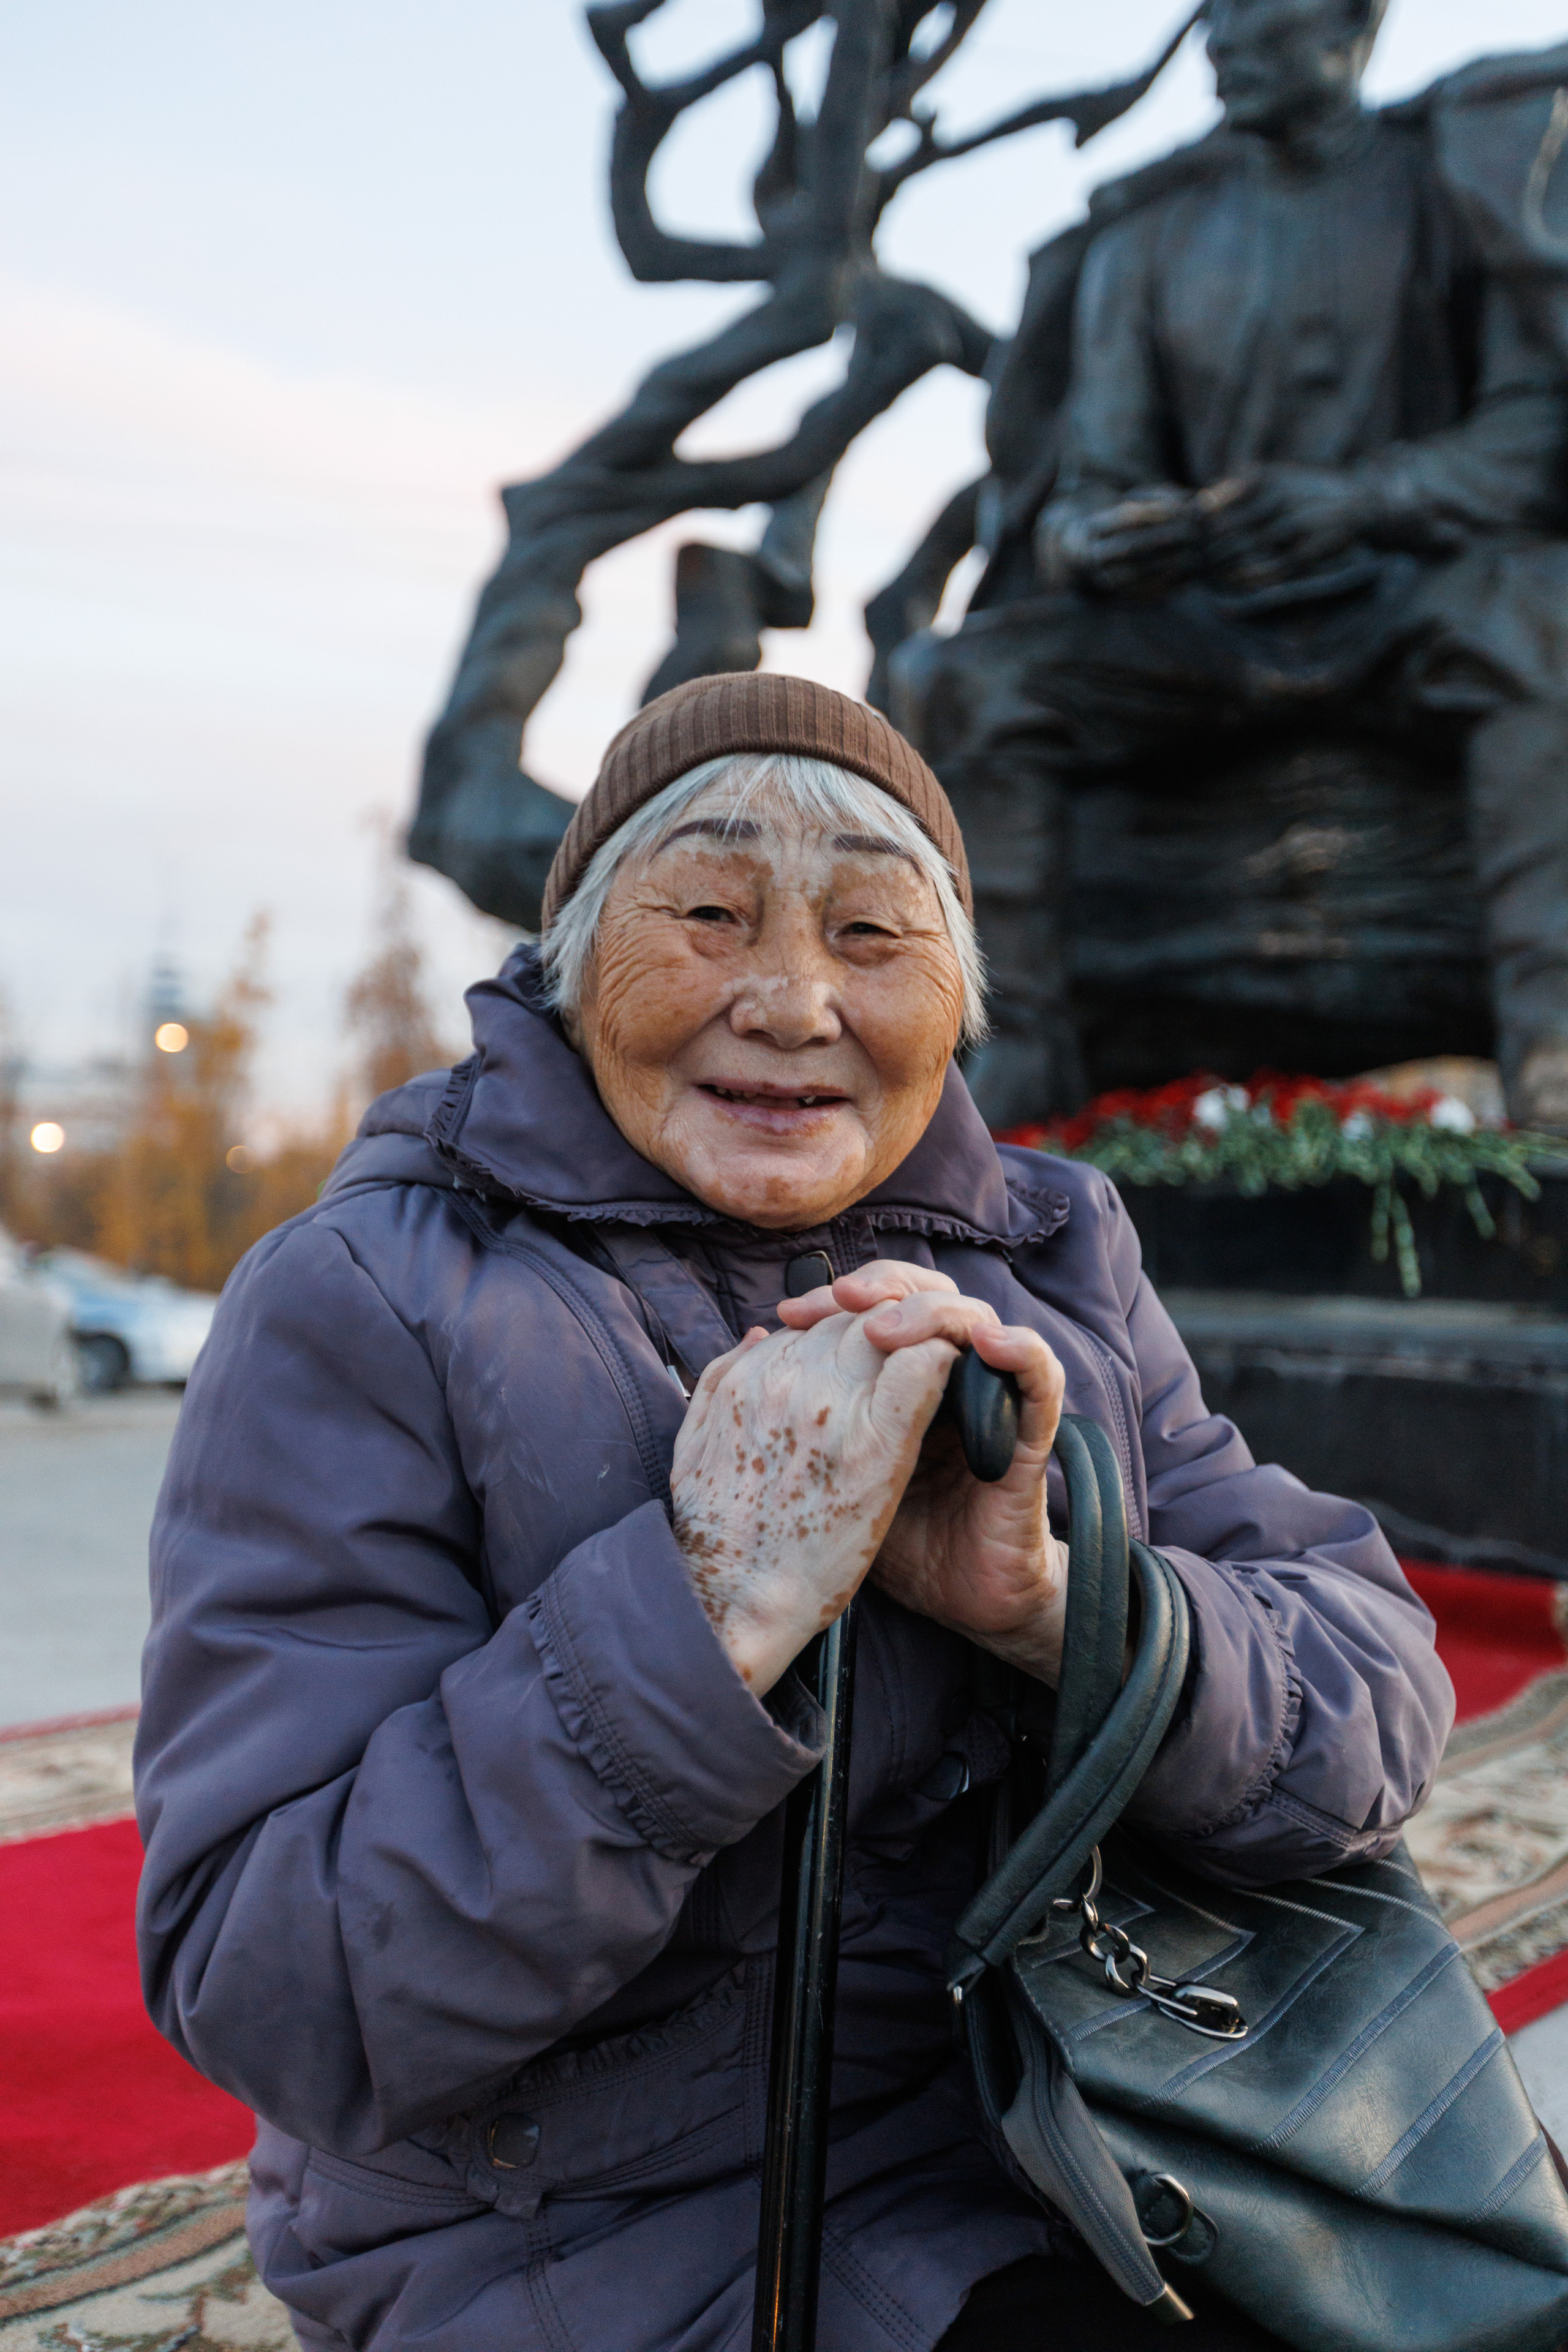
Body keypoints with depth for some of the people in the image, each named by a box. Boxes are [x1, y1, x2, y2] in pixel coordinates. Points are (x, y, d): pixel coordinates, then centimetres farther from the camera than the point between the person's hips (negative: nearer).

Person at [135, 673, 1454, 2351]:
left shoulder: (1050, 1274, 4)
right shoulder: (358, 1312, -12)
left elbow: (1381, 1709, -3)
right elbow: (268, 2005, -19)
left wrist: (1058, 1606, -23)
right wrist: (715, 1604, -29)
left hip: (1036, 2177, 6)